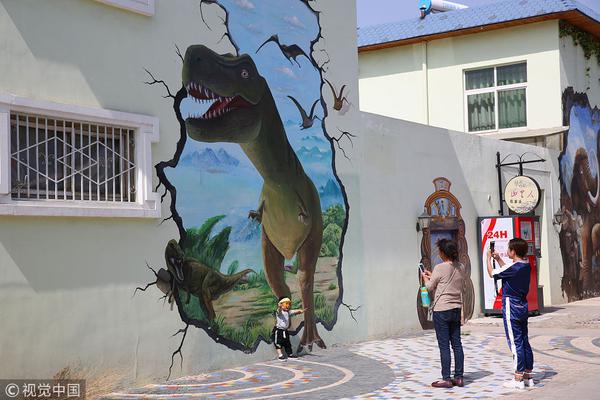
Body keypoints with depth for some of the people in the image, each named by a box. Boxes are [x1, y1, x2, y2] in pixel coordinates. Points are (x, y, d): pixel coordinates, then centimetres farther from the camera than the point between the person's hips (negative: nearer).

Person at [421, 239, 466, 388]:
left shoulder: (439, 268, -15)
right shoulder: (461, 267, 4)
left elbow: (430, 287, -2)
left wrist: (425, 277, 18)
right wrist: (432, 276, 24)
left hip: (441, 310, -6)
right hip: (456, 309, 6)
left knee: (444, 346, -1)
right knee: (457, 344, 10)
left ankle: (446, 379, 3)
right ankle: (459, 377, 14)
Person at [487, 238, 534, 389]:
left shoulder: (512, 267, -19)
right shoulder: (526, 266, 5)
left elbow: (492, 273, -7)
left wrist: (489, 258, 8)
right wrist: (498, 259, 25)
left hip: (511, 308, -8)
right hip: (523, 307, 8)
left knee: (515, 343, -4)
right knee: (524, 341, 12)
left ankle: (518, 379, -1)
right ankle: (528, 376, 18)